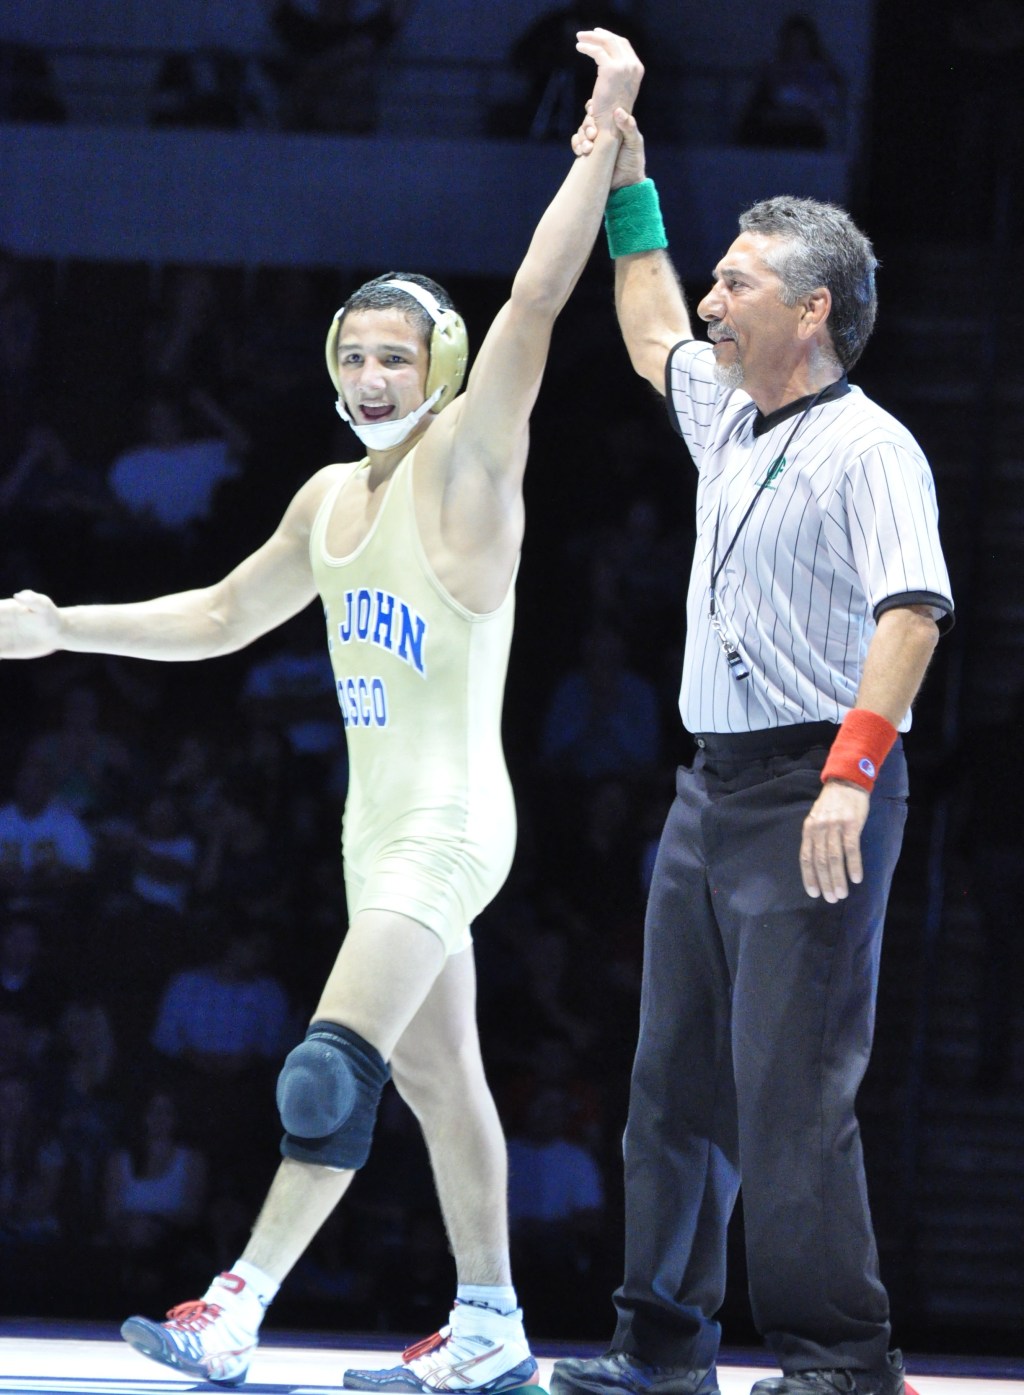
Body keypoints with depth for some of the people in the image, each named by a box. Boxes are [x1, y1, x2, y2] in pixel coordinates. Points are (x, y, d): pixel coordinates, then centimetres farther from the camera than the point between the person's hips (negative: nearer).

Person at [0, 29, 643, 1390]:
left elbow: (537, 299, -19)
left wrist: (604, 131, -23)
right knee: (439, 1078, 11)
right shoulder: (332, 499, 14)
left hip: (450, 820, -9)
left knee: (336, 1062, -17)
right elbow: (223, 616, 26)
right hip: (379, 822, 9)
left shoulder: (466, 463, -8)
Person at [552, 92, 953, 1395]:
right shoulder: (727, 418, 16)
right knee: (674, 1080, 10)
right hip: (711, 787, 9)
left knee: (793, 1090, -12)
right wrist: (629, 186, 32)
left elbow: (910, 610, -22)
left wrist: (850, 773, -32)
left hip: (811, 796, -9)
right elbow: (655, 337, 37)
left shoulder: (869, 448, -11)